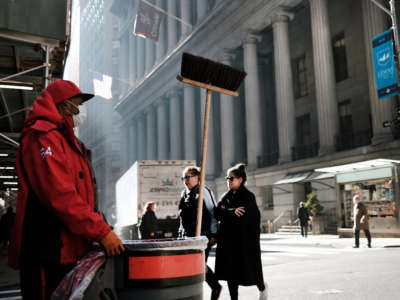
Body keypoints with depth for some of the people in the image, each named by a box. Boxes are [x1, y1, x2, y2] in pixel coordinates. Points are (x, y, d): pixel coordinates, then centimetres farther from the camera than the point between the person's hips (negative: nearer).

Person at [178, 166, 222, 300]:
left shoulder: (204, 191, -5)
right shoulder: (184, 194, 14)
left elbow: (213, 213, -6)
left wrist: (213, 234, -9)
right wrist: (181, 233, 17)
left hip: (203, 235, -7)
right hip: (188, 236, 7)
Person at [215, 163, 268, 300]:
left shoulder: (248, 196, -9)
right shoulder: (226, 196, 10)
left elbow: (241, 217, -20)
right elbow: (217, 213, -1)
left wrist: (225, 212, -10)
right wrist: (231, 212, -17)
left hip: (245, 241, -5)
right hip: (228, 240, 6)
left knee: (248, 271, 5)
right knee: (230, 272, 5)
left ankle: (262, 287, 35)